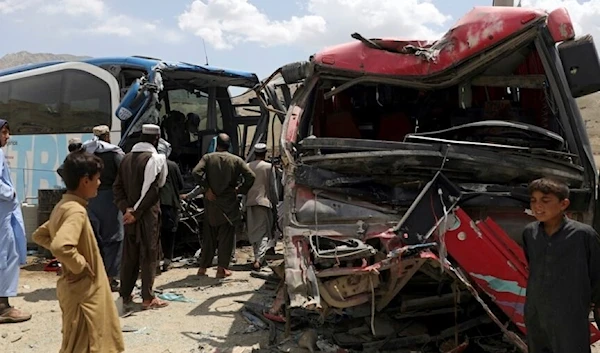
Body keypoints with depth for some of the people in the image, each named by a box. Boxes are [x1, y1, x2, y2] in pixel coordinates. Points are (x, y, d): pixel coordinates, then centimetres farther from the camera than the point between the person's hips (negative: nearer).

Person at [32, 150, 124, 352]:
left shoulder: (63, 206, 6)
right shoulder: (76, 210, -23)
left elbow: (39, 235, 19)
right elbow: (61, 246, -39)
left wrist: (75, 262, 10)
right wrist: (81, 266, -22)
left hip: (79, 288, 10)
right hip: (83, 290, -10)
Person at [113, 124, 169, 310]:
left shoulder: (127, 158, 9)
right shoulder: (156, 158, -11)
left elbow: (117, 186, 5)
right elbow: (151, 189, -18)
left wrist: (126, 208, -2)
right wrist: (136, 212, -13)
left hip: (130, 213, 6)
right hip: (148, 214, -6)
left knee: (129, 256, 13)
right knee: (149, 255, 2)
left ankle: (125, 295, 19)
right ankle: (148, 298, 7)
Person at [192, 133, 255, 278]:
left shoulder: (208, 157, 1)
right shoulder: (236, 160, 0)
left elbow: (196, 172, -15)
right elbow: (251, 176, -10)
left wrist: (206, 189, -8)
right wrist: (240, 190, 1)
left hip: (211, 202, 2)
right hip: (229, 203, -2)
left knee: (210, 236, 13)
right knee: (226, 236, 5)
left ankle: (203, 267, 16)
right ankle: (222, 268, 4)